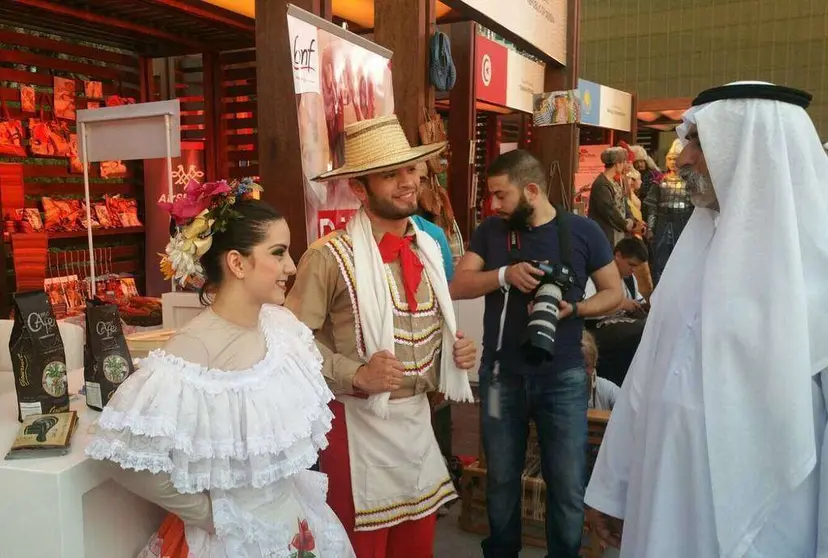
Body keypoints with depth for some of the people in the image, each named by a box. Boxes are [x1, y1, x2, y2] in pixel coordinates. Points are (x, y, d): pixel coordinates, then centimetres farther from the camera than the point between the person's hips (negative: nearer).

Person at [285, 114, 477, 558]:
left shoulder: (428, 248, 7)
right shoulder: (330, 256, -15)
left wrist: (456, 349, 0)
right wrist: (357, 374, -22)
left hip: (419, 419, 6)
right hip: (359, 425, -6)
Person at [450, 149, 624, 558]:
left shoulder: (583, 231, -5)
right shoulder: (490, 231, 1)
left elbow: (614, 293, 1)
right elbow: (457, 287, -5)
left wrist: (574, 309, -18)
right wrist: (505, 275, -21)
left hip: (563, 377, -2)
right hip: (501, 374, 2)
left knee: (568, 485, 7)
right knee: (501, 478, 17)